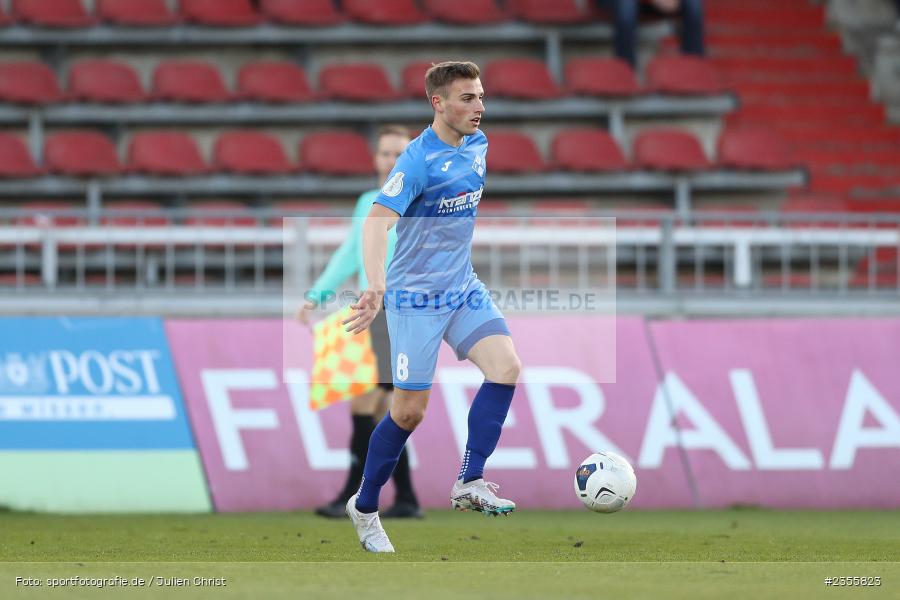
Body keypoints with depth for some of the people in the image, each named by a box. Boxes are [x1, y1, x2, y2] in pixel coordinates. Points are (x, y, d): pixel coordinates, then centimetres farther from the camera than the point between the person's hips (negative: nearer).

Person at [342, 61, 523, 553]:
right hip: (415, 296, -7)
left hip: (463, 288, 7)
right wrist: (376, 287, -44)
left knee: (506, 367, -15)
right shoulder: (419, 160, -20)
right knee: (410, 410, -1)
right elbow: (376, 223, -30)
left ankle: (469, 483, -9)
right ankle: (364, 506, 18)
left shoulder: (478, 144, 5)